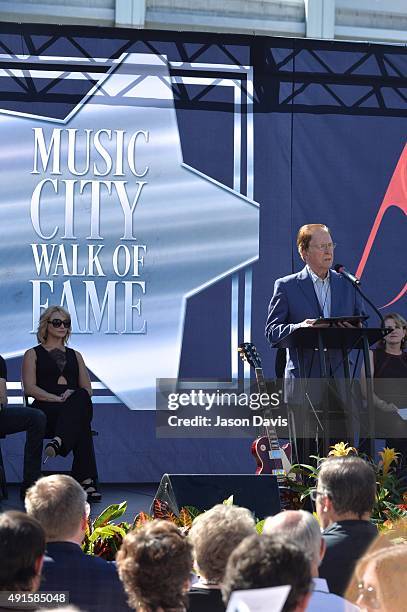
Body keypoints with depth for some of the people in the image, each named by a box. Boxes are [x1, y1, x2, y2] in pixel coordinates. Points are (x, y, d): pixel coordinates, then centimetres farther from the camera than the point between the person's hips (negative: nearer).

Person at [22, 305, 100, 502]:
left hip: (76, 407, 3)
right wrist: (57, 398, -16)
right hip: (45, 410, -3)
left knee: (81, 397, -40)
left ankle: (59, 442, -60)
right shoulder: (33, 354, 17)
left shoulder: (75, 356, 29)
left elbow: (88, 390, 20)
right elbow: (30, 388, 1)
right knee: (80, 423, -39)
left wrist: (73, 396, -7)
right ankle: (86, 479, -53)